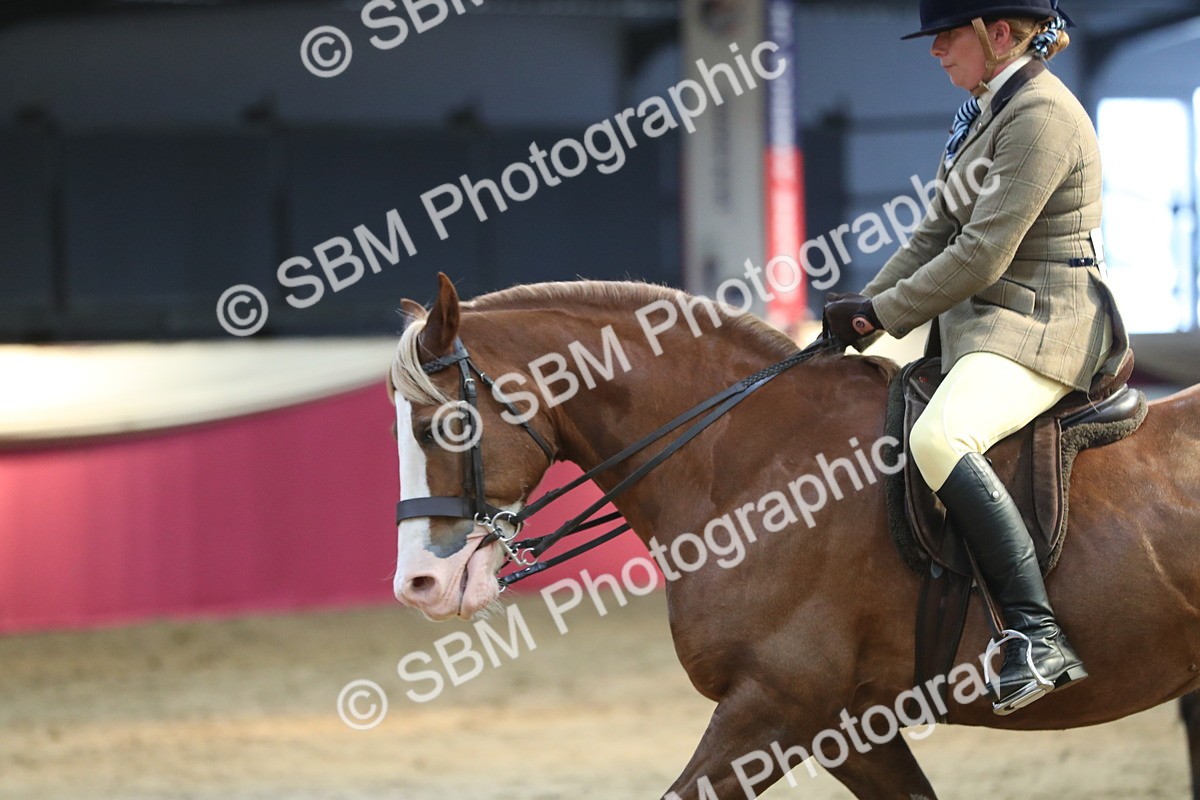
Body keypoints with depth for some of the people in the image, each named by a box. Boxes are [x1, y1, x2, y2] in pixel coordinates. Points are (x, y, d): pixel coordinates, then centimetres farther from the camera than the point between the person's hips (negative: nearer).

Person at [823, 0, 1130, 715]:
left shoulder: (1040, 117, -17)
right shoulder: (987, 111, 15)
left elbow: (981, 256, -21)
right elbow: (938, 234, 18)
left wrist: (880, 313, -13)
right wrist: (869, 307, 5)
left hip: (1042, 331, -11)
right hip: (982, 322, 11)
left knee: (938, 439, -35)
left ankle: (1039, 637, -35)